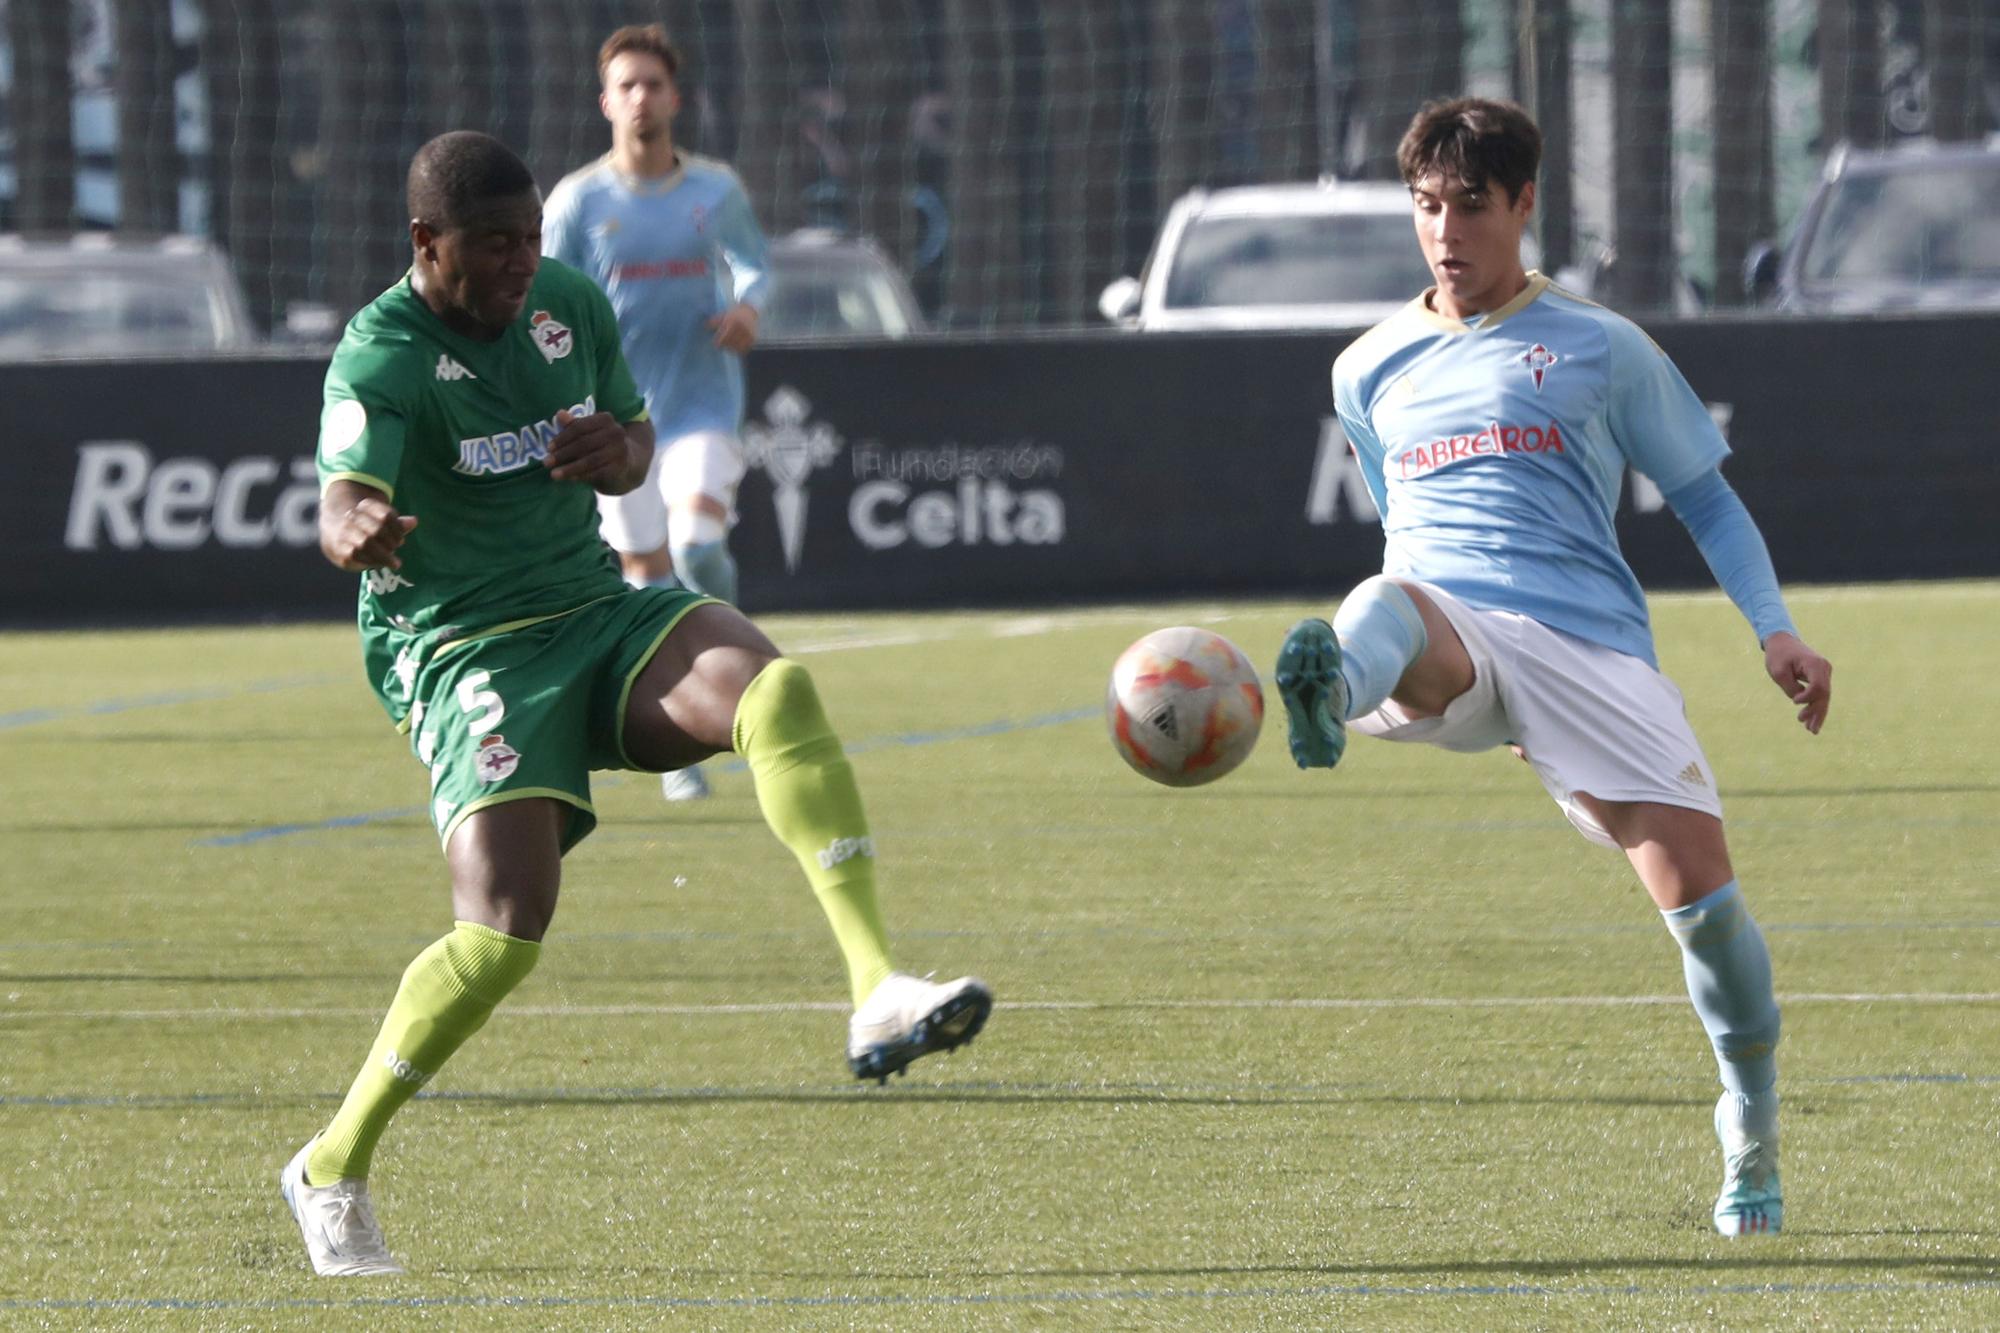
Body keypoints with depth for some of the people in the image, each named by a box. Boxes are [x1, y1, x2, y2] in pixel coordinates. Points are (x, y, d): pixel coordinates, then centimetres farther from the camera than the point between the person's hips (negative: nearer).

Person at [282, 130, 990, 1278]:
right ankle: (332, 1172, -1)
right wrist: (360, 533, -56)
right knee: (506, 929, -21)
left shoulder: (572, 306, 6)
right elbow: (344, 500, -30)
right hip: (462, 653, -5)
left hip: (598, 612, 5)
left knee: (773, 685, -27)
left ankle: (879, 993, -35)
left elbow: (635, 430, 22)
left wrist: (623, 454, -4)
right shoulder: (380, 360, -14)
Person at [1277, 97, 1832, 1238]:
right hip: (1444, 635, 1)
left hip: (1589, 642, -1)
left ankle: (1754, 1133, 9)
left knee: (1697, 880, -14)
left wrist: (1775, 631, 5)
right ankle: (1330, 701, -78)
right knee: (1385, 605, -38)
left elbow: (1706, 494, 17)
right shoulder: (1371, 372, 22)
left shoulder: (1602, 350, 13)